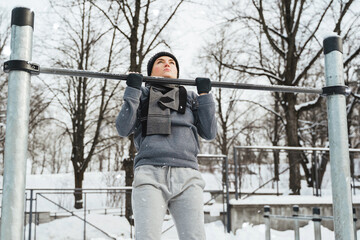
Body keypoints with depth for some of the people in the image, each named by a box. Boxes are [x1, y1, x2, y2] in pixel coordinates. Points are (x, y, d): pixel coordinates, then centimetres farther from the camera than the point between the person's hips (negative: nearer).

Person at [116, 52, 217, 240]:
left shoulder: (190, 98, 25)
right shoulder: (142, 95, 20)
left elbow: (209, 133, 15)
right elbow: (123, 129, 7)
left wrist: (204, 95, 12)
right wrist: (132, 90, 3)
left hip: (187, 177, 2)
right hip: (150, 175, -1)